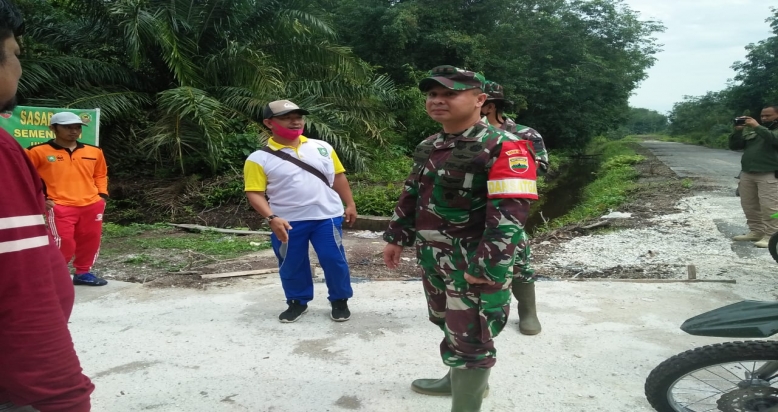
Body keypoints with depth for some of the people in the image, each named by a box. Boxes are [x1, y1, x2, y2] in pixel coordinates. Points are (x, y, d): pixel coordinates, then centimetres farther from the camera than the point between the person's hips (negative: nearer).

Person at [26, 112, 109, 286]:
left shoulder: (94, 152, 8)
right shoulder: (38, 152, -5)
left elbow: (100, 174, 22)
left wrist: (102, 195, 10)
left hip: (92, 205, 5)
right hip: (60, 207, -5)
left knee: (90, 241, 11)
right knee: (63, 243, -11)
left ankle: (83, 273, 28)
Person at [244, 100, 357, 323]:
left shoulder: (322, 147, 5)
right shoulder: (259, 158, -6)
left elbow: (338, 176, 12)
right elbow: (255, 193, -9)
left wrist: (350, 204, 8)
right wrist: (271, 218, -22)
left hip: (326, 216, 1)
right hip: (287, 222, -1)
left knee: (334, 260, 5)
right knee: (291, 265, 12)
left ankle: (340, 301, 26)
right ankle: (297, 302, 33)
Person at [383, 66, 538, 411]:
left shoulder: (502, 147, -18)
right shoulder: (428, 147, 10)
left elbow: (510, 212, -24)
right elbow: (412, 196, 19)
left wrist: (487, 267, -26)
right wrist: (396, 237, 17)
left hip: (474, 264, -8)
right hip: (432, 258, 8)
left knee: (470, 338, 0)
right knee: (449, 324, 23)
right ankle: (460, 379, 44)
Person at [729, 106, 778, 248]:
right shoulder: (751, 131, 20)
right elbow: (734, 146, 15)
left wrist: (757, 126, -15)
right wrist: (738, 130, 1)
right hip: (747, 174, 6)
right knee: (749, 205, 8)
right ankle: (756, 231, 18)